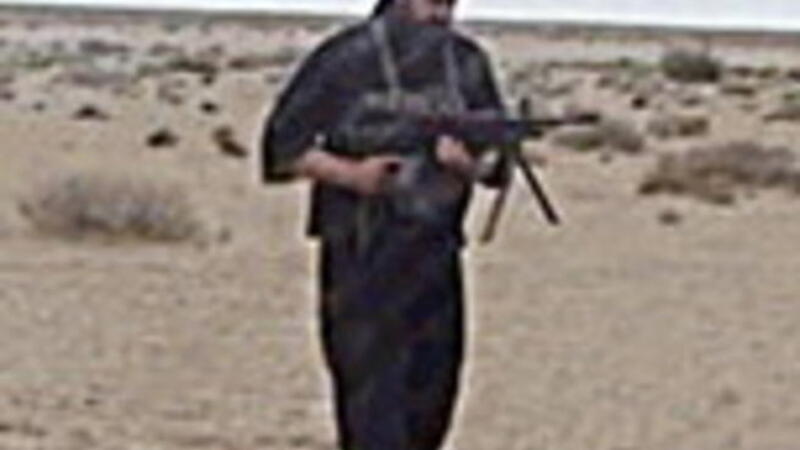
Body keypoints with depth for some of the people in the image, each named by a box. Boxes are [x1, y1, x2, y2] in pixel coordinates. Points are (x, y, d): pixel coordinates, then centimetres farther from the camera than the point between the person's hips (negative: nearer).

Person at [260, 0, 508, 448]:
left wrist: (466, 161, -14)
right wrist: (350, 174, -19)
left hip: (434, 255, 5)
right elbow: (283, 145, -5)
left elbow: (499, 161, 9)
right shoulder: (347, 59, -7)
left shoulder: (467, 63, 7)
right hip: (361, 254, -5)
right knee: (373, 392, -8)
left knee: (434, 393, 6)